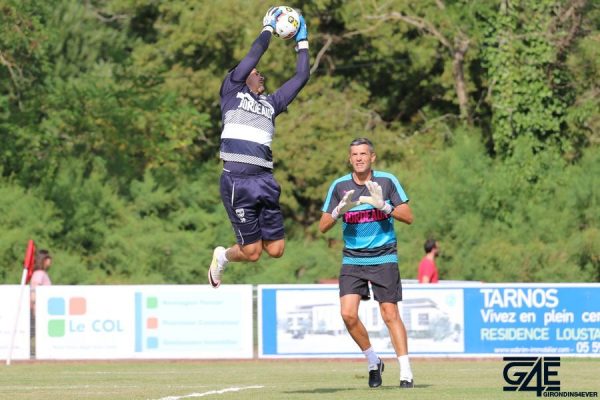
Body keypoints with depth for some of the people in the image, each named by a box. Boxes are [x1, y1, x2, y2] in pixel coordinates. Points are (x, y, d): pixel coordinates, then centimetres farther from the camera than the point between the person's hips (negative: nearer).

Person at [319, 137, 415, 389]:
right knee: (348, 314, -11)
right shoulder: (339, 186, 1)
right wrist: (339, 210, -18)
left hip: (384, 258, -2)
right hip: (352, 260, 2)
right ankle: (373, 362, 10)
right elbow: (323, 227, 3)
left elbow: (408, 217, -4)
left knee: (390, 314, -7)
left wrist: (383, 206, -21)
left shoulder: (387, 181, -3)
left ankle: (406, 372, -1)